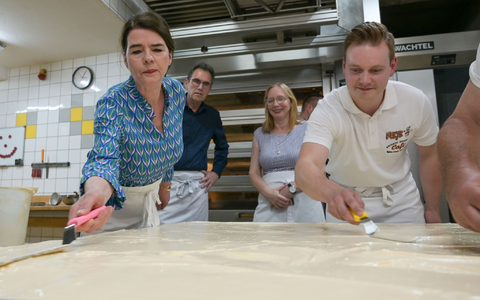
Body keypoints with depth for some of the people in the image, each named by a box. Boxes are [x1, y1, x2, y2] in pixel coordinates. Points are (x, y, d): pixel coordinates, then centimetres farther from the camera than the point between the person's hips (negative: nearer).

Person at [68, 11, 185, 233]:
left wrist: (164, 185, 12)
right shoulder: (113, 102, -27)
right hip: (112, 204, -5)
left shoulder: (177, 93, -12)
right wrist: (96, 192, -62)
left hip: (149, 200, 5)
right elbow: (105, 157, -40)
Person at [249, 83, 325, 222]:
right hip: (270, 204, 2)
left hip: (305, 203, -1)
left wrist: (291, 189, -15)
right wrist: (268, 193, -11)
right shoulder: (259, 134, 11)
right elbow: (254, 172, 8)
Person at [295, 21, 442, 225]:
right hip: (348, 202, -2)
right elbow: (305, 168, -43)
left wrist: (433, 210, 4)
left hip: (401, 202, 3)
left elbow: (429, 156, 0)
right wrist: (333, 193, -63)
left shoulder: (416, 102, -17)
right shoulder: (328, 110, -27)